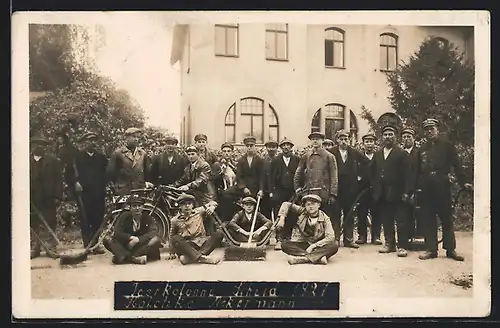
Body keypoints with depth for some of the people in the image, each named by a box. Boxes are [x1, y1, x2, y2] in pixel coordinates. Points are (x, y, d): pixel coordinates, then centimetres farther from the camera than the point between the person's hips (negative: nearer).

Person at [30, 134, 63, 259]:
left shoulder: (53, 160, 5)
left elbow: (58, 180, 1)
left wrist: (57, 197, -6)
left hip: (48, 199, -1)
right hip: (30, 199, 1)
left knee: (49, 225, 3)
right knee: (33, 225, 5)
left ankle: (50, 249, 8)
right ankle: (34, 249, 12)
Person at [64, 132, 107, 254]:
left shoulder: (101, 157, 12)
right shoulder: (76, 156, 3)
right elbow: (68, 173, 4)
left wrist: (104, 183, 0)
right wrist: (74, 183, -8)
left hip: (99, 194, 3)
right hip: (83, 193, -3)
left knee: (98, 219, 2)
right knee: (85, 220, -2)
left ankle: (94, 244, 13)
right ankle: (87, 245, 5)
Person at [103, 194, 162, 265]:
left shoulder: (147, 217, -2)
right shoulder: (124, 216, -1)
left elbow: (154, 232, -17)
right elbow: (117, 233, -10)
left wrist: (138, 239, -27)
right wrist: (131, 238, -27)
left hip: (142, 246, -1)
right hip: (125, 247, 1)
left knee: (156, 240, -29)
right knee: (107, 239, -21)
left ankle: (123, 258, -33)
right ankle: (135, 258, -40)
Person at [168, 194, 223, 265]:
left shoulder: (199, 211, 12)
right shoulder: (175, 220, 10)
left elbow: (213, 203, 22)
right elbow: (171, 237, 21)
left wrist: (211, 208, -1)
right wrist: (172, 253, 18)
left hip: (201, 243, 2)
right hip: (186, 246, -1)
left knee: (219, 234, -23)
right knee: (175, 239, -33)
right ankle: (202, 258, -49)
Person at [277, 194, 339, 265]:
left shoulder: (324, 218, -7)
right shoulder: (303, 211, -2)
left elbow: (331, 237, -18)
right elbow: (287, 204, 7)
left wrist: (313, 246, -25)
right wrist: (282, 218, -9)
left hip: (318, 246, -2)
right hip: (302, 244, 2)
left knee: (334, 246, -31)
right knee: (284, 244, -25)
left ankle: (301, 258, -39)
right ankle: (318, 257, -36)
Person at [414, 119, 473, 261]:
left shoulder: (447, 145, 6)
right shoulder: (422, 149, 15)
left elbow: (456, 164, 0)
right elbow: (418, 170, 14)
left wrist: (463, 182, -8)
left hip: (442, 186, -3)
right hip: (426, 188, 3)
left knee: (446, 218, 2)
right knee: (428, 219, 3)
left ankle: (450, 249, 9)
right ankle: (431, 249, 7)